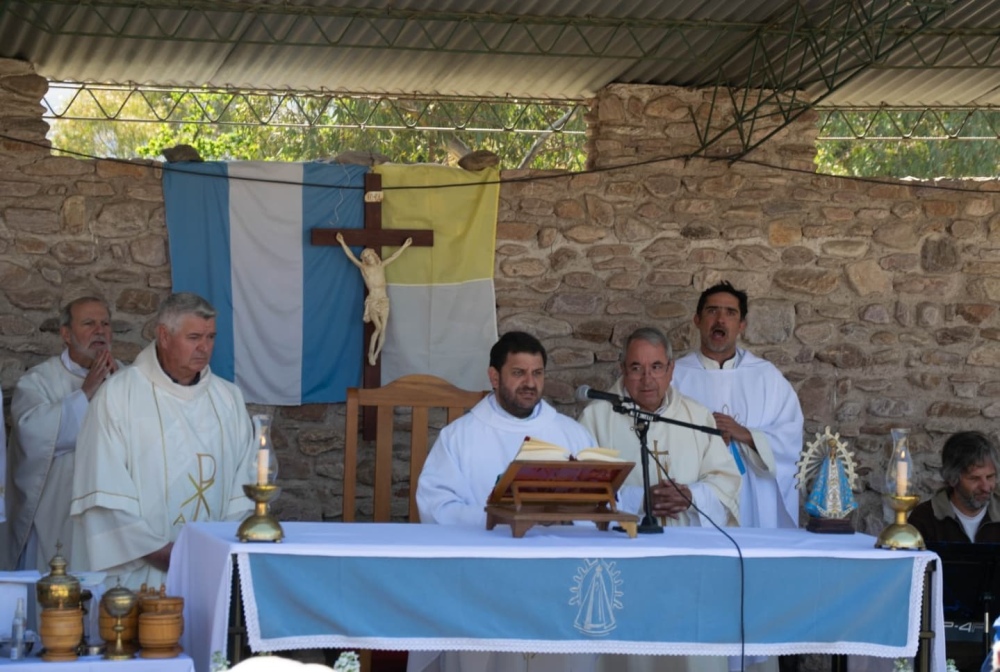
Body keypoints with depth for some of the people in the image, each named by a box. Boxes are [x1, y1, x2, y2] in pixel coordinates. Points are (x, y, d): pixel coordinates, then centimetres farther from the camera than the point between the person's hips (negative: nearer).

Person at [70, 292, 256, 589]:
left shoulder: (229, 398, 9)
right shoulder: (117, 396, -4)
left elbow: (243, 485, 8)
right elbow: (105, 493, -9)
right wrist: (159, 552, -12)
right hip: (137, 573, -3)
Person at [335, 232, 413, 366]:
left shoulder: (381, 266, 9)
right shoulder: (363, 268, 0)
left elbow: (394, 256, 16)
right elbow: (351, 256, -5)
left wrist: (404, 246, 18)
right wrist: (342, 243, -11)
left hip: (384, 301, 4)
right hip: (372, 301, -4)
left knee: (383, 329, -2)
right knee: (378, 327, -11)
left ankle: (375, 355, 6)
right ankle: (371, 353, 4)